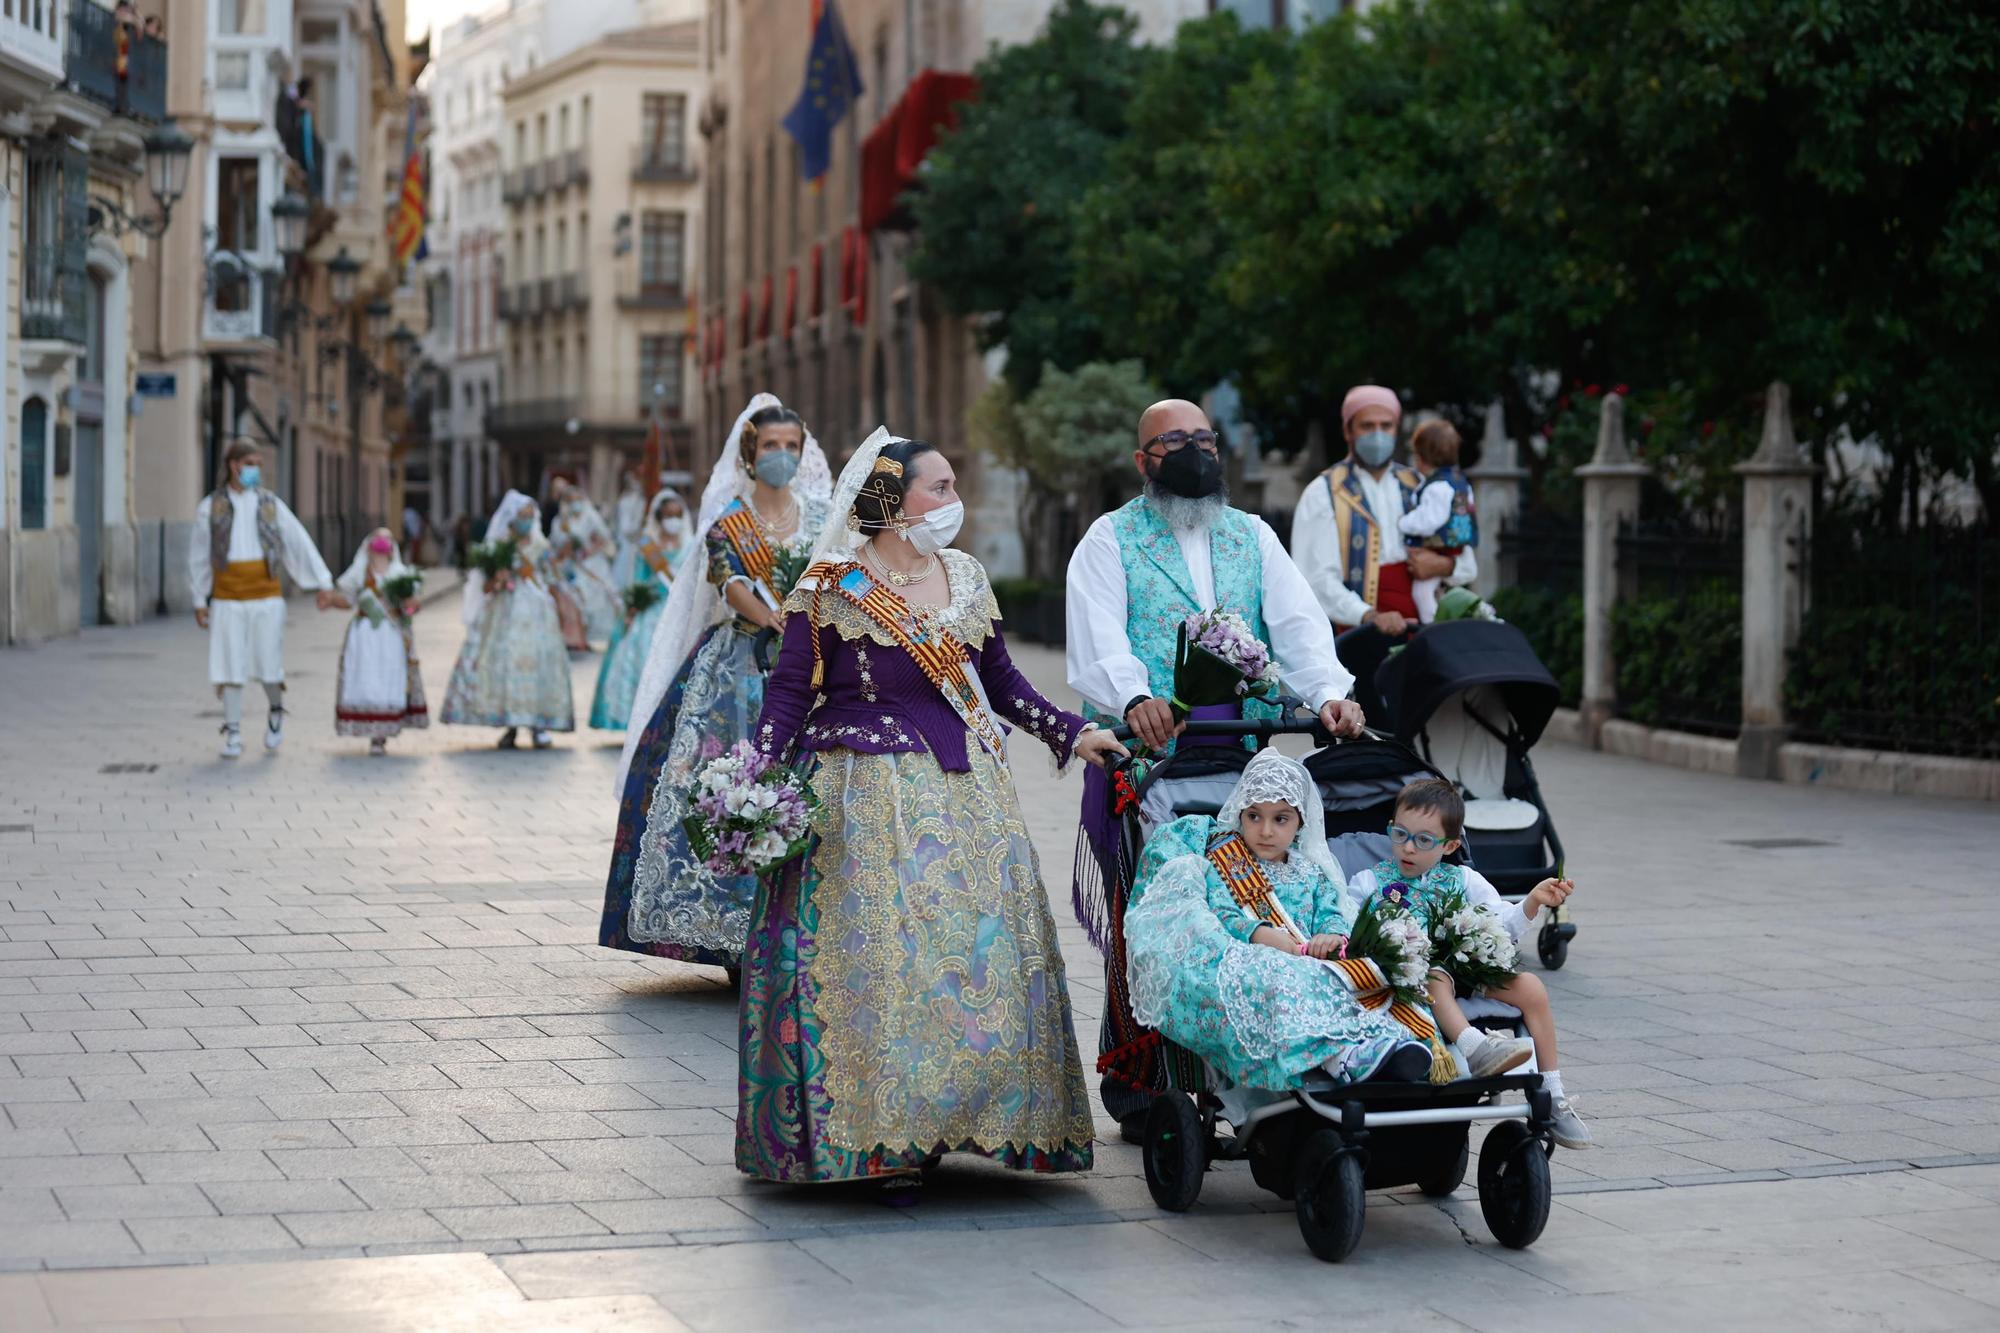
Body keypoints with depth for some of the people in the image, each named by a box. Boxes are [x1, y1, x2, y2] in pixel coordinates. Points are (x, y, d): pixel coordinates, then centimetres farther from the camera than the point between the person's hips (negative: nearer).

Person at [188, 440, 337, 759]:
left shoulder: (271, 505, 3)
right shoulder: (210, 507, 0)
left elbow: (301, 544, 0)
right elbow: (198, 556, 7)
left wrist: (324, 583, -8)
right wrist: (199, 601, 7)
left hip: (266, 595, 0)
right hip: (227, 598, 0)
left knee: (268, 664, 0)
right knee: (230, 666, -2)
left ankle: (276, 712, 30)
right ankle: (233, 735, 6)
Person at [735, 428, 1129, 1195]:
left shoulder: (966, 578, 10)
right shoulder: (833, 589, -6)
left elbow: (1002, 683, 17)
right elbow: (789, 694, -6)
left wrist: (1070, 732, 9)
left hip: (962, 790, 6)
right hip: (867, 798, -6)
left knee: (980, 938, 4)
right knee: (876, 951, -7)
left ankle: (943, 1120, 15)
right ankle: (877, 1138, -1)